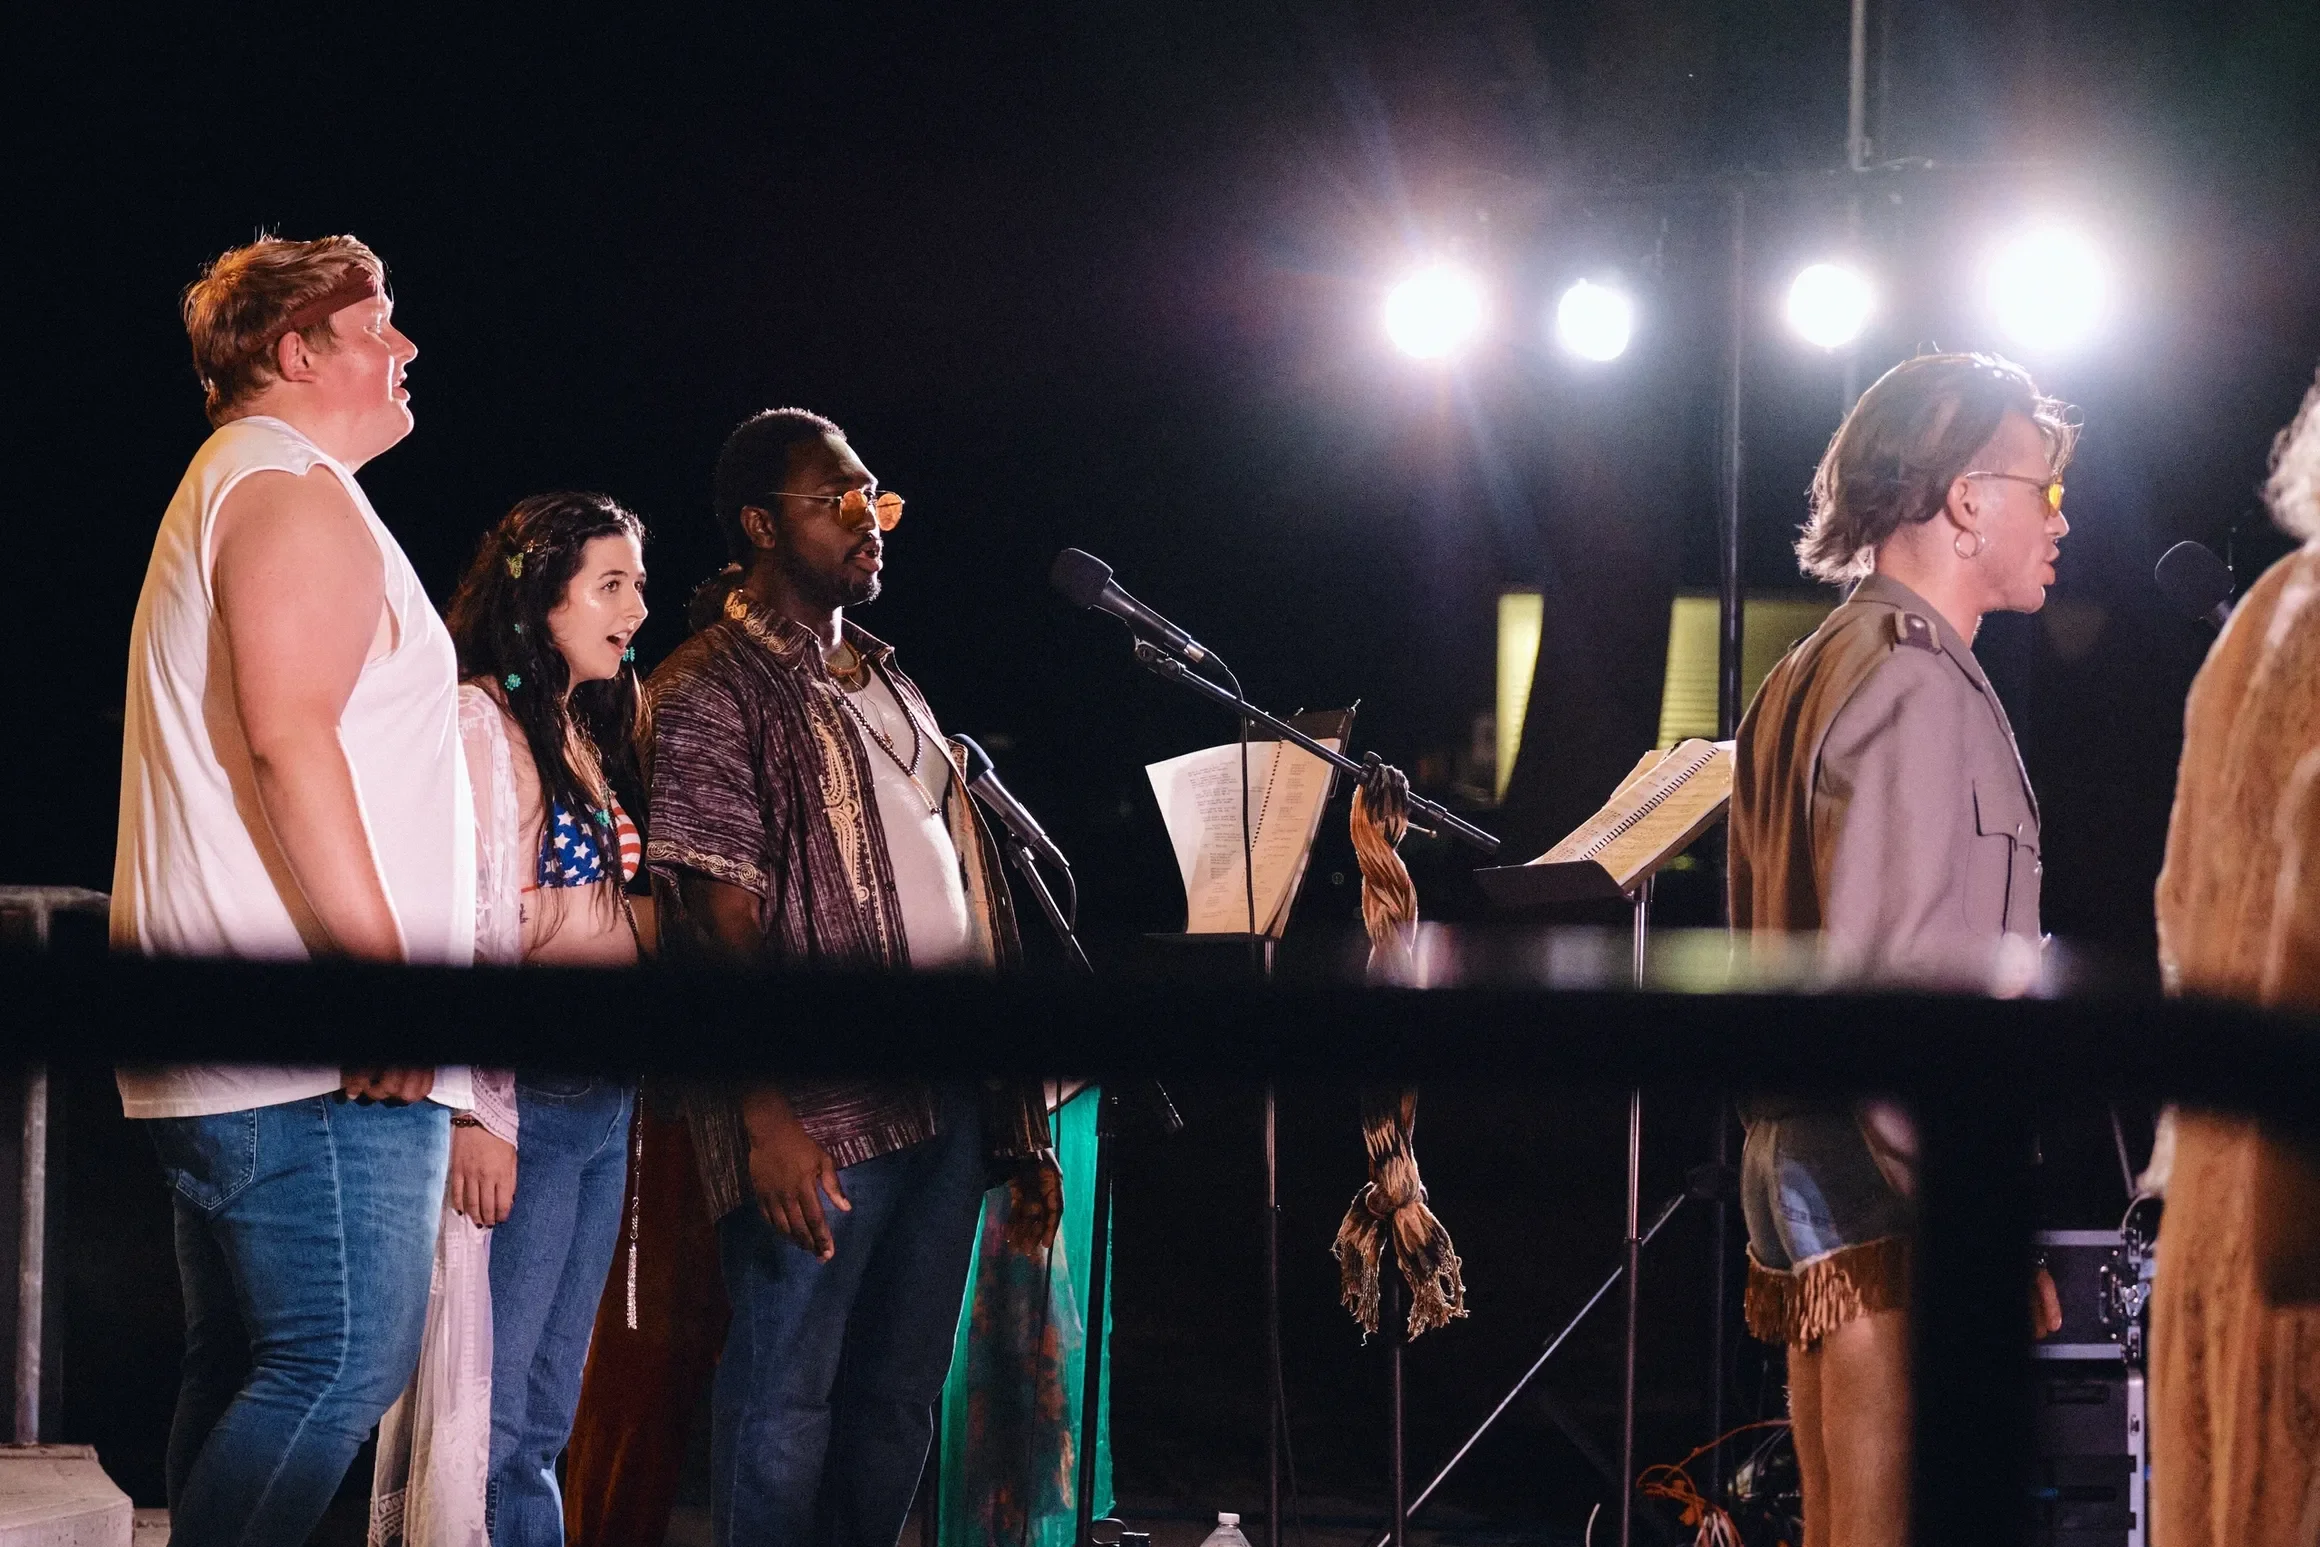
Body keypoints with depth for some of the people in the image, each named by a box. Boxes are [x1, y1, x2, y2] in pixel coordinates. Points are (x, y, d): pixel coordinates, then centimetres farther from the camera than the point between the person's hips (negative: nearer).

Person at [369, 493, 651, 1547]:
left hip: (601, 1105, 9)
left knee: (542, 1420, 9)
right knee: (493, 1419, -9)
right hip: (515, 1102, -9)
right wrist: (470, 1113, -21)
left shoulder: (588, 734, 18)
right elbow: (451, 933, -16)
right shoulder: (477, 724, -8)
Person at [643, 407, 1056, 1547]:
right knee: (786, 1397, -4)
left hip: (945, 1098, 8)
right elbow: (722, 916, -13)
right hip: (820, 1112, -8)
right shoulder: (713, 688, -5)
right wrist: (765, 1114, -21)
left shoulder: (883, 681, 20)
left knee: (902, 1391, 11)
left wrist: (1013, 1110, 14)